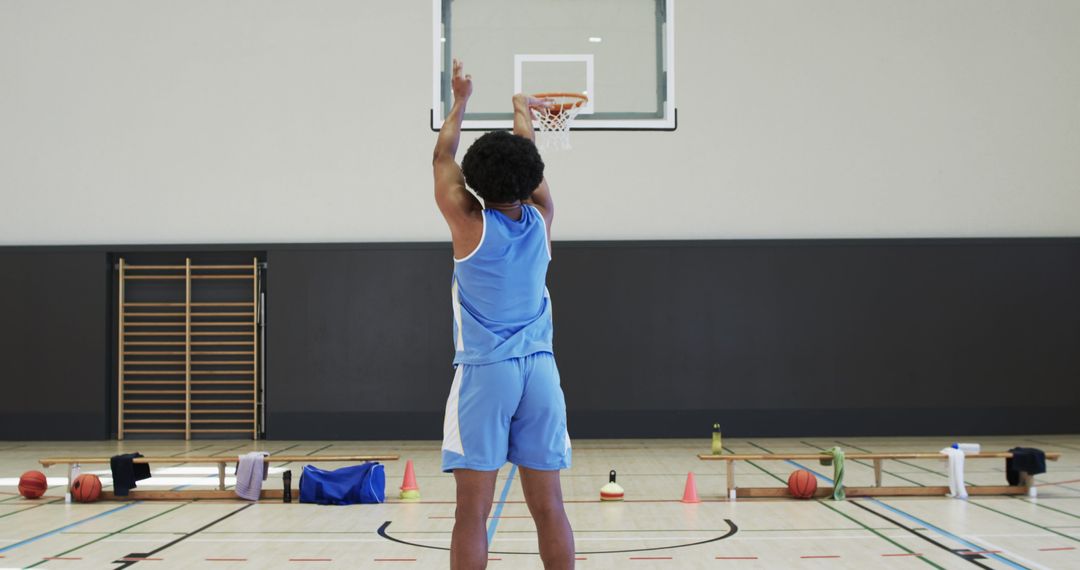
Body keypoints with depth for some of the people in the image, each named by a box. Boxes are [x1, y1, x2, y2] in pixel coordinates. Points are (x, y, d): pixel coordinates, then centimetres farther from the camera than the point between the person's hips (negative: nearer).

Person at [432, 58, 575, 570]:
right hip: (538, 369, 3)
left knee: (473, 511, -2)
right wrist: (521, 111, 42)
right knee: (548, 507, 6)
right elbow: (528, 165, 25)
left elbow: (443, 157, 14)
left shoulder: (469, 223, -2)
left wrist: (460, 102, 28)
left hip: (483, 372, -3)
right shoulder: (540, 218, 6)